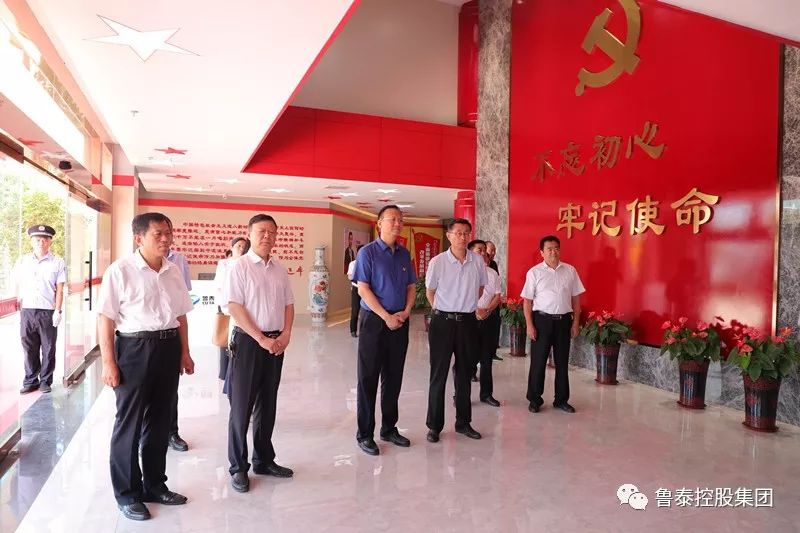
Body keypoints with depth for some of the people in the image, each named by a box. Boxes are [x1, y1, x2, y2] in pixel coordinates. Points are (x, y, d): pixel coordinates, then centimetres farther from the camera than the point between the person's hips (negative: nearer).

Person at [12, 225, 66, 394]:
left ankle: (45, 381, 16)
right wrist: (18, 300, 9)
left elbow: (59, 290, -2)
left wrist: (57, 311, -7)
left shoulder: (58, 263, 1)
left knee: (48, 349, 5)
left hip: (48, 312, -2)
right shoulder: (22, 261, 9)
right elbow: (16, 283, 17)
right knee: (29, 349, 8)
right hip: (27, 311, 2)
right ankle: (30, 380, 20)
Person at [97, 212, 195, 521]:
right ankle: (126, 493, 25)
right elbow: (106, 319, -10)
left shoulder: (173, 272, 7)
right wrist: (108, 362, -13)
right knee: (129, 423, 7)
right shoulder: (120, 271, -10)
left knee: (160, 420, 16)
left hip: (168, 348, 6)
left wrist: (184, 352, 12)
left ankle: (154, 484, 33)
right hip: (134, 348, -5)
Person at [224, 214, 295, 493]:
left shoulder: (280, 269, 10)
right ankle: (238, 467, 17)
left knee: (267, 405, 15)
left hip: (276, 343, 6)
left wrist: (285, 334, -3)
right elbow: (234, 307, -14)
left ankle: (264, 460, 29)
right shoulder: (240, 266, -8)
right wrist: (261, 339, -16)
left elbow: (288, 304, 13)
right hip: (248, 341, -5)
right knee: (242, 406, 3)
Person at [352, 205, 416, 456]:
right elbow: (363, 289, -12)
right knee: (368, 378, 2)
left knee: (394, 377, 13)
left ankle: (389, 428, 26)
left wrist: (405, 313, -4)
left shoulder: (404, 254, 10)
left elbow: (410, 287, 13)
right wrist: (386, 317, -14)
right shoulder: (367, 252, -6)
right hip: (374, 321, -5)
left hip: (400, 322, 5)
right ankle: (365, 434, 13)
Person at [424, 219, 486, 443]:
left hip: (468, 322, 3)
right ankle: (434, 426, 16)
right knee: (438, 375, 3)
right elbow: (430, 292, 4)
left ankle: (463, 422, 27)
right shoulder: (437, 262, -9)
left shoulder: (478, 261, -2)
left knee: (465, 374, 13)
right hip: (443, 321, -3)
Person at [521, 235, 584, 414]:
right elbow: (527, 301, -3)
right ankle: (534, 399, 16)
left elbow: (576, 298, 9)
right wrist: (529, 325, -9)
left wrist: (576, 322, 5)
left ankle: (561, 399, 24)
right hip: (542, 319, -3)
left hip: (564, 320, 3)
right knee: (538, 361, 4)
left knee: (562, 361, 11)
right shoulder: (534, 272, -3)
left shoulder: (570, 270, 5)